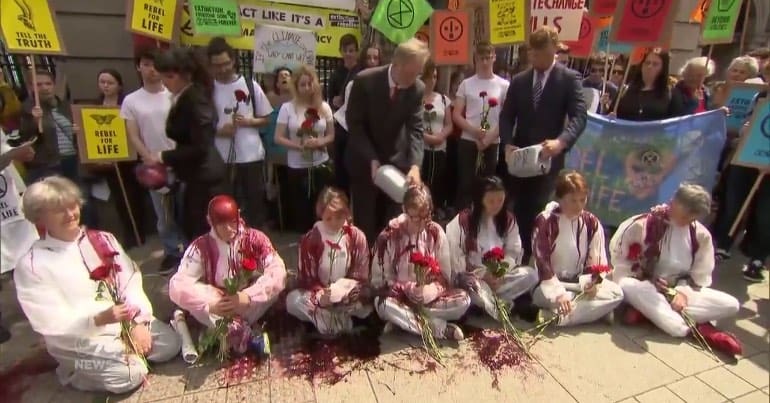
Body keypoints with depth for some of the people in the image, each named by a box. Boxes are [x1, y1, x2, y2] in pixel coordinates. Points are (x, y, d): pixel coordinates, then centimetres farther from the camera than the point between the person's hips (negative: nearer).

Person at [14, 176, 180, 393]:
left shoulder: (102, 239, 1)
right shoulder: (31, 265, -11)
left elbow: (131, 281, -2)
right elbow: (51, 324, -15)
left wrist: (138, 323, -14)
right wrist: (100, 319, -31)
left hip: (124, 321, 4)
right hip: (76, 338, -4)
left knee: (170, 344, -10)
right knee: (128, 375, -19)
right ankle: (76, 369, 7)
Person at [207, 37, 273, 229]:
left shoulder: (250, 85, 1)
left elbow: (266, 119, 6)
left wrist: (248, 121, -12)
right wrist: (218, 130, -13)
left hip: (251, 154, 0)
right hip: (222, 157, 0)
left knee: (256, 199, 9)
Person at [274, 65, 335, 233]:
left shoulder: (324, 107, 2)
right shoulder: (287, 108, -3)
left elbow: (331, 135, 7)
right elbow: (278, 138, -5)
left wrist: (320, 142, -14)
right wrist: (299, 146, -19)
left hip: (321, 165, 2)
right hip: (297, 167, -1)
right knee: (300, 209, 8)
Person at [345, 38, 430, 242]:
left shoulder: (418, 88, -9)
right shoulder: (365, 80, -16)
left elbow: (416, 129, -11)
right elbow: (354, 123, -12)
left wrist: (415, 165, -27)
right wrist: (372, 160, -19)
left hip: (396, 162, 2)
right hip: (365, 161, -2)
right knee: (365, 222, 6)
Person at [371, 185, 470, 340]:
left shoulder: (436, 233, -5)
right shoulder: (388, 237, -12)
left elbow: (445, 275, 1)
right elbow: (380, 280, -7)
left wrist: (433, 289, -21)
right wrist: (408, 289, -22)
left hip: (430, 296, 3)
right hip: (400, 296, -2)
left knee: (463, 300, -24)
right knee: (383, 304, -35)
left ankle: (402, 319, -19)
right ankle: (442, 329, -26)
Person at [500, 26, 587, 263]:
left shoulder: (569, 78, -1)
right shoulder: (519, 80, 11)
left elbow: (579, 116, -11)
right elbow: (506, 117, 7)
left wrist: (561, 141, -31)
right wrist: (508, 143, -11)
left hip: (549, 157, -3)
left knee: (540, 212, -2)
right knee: (517, 210, 7)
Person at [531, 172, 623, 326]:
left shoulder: (592, 223, 0)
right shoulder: (545, 221, -13)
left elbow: (597, 260, 3)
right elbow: (541, 262, -17)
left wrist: (592, 283, -19)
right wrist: (558, 293, -27)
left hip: (580, 282, 5)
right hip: (550, 283, -5)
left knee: (616, 293, -21)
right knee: (541, 294, -38)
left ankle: (560, 317, -28)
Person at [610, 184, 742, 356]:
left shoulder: (701, 235, -3)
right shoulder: (643, 224, -15)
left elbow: (699, 275, 3)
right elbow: (621, 259, -8)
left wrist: (683, 292, -15)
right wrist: (648, 282, -16)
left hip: (679, 290, 4)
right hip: (645, 288, -4)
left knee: (731, 305, -17)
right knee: (628, 287, -38)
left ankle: (646, 311, -28)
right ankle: (698, 328, -32)